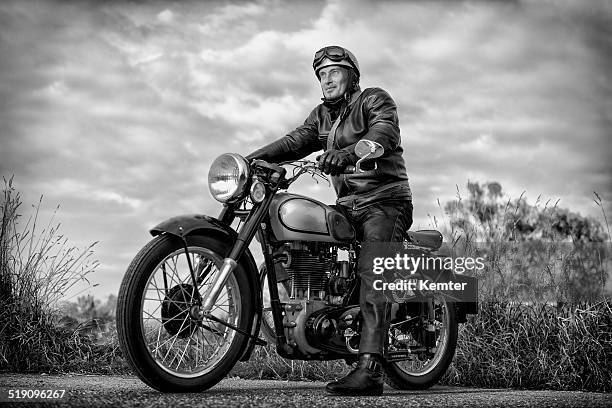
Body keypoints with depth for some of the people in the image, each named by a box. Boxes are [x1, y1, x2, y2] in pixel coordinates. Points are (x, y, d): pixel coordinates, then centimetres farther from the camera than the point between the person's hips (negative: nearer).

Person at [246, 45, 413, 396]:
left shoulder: (376, 100, -1)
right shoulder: (323, 115, 22)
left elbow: (383, 133, -21)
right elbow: (297, 141, 10)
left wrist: (347, 153, -39)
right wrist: (259, 156, -7)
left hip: (384, 200, -8)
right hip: (348, 204, 8)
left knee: (373, 274, -23)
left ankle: (370, 369, -34)